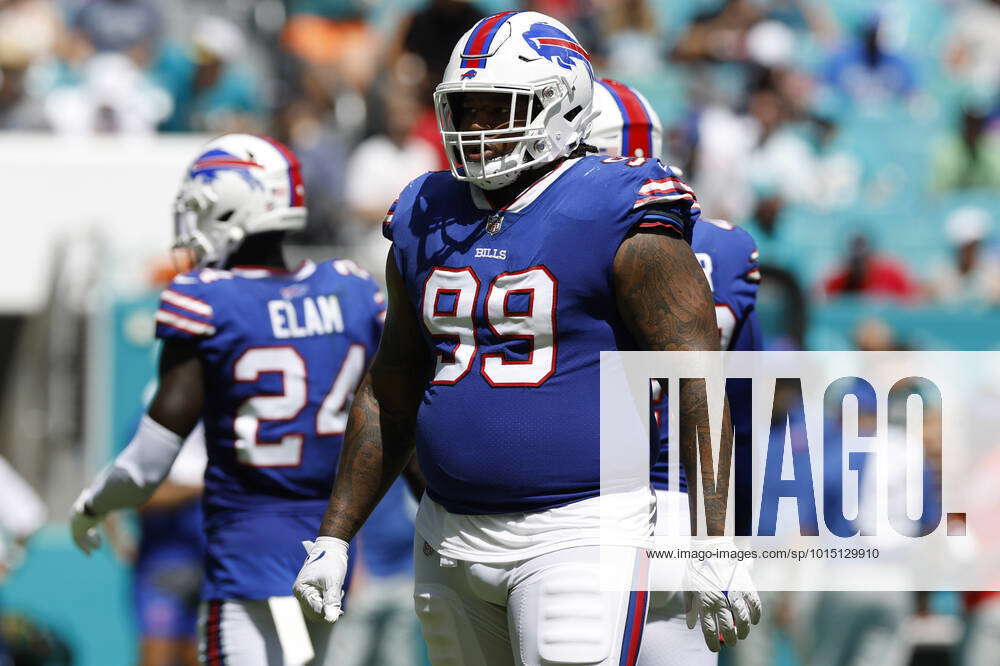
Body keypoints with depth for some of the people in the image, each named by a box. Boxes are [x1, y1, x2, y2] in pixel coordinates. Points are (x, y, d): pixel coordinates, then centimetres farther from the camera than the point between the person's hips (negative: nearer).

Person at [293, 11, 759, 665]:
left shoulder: (624, 226, -8)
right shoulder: (427, 224, 12)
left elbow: (699, 387, -10)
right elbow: (391, 395, 20)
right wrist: (334, 537, 17)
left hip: (578, 536, -7)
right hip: (452, 536, 7)